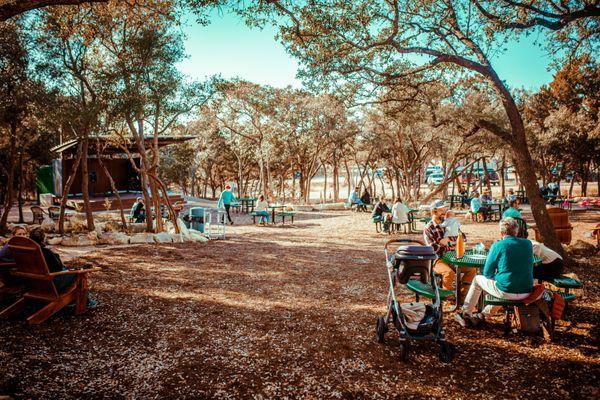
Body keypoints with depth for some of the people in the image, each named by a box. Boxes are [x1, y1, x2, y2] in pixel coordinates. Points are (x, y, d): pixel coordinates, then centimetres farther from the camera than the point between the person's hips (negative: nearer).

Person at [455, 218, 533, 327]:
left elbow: (487, 273, -5)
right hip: (526, 292, 5)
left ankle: (465, 314, 31)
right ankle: (483, 315, 42)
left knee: (477, 279, 20)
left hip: (507, 292, -5)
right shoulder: (528, 244, 3)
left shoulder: (497, 246, -11)